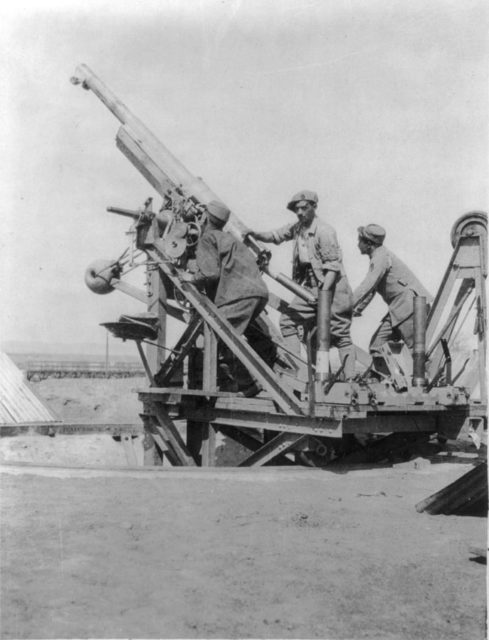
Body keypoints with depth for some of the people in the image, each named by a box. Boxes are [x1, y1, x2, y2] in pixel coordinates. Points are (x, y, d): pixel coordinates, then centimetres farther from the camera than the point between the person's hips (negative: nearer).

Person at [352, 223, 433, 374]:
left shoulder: (382, 256, -12)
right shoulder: (377, 257, 19)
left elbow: (367, 286, -22)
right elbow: (370, 288, 24)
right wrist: (357, 309, 17)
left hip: (411, 304, -10)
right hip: (398, 310, 10)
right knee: (377, 345, 4)